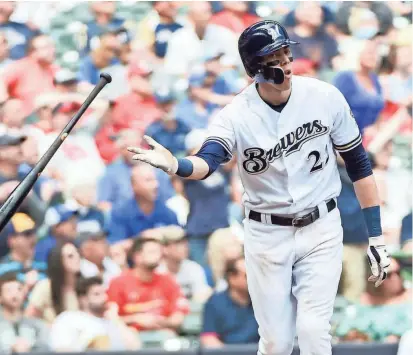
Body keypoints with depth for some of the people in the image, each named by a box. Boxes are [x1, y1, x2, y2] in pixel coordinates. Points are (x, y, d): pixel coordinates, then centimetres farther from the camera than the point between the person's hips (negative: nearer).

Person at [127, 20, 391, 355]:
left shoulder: (325, 98, -11)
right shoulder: (236, 116, -14)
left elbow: (358, 164, -1)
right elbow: (207, 161, -33)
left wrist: (376, 237, -2)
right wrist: (175, 165, -57)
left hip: (320, 230, 0)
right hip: (266, 235, 0)